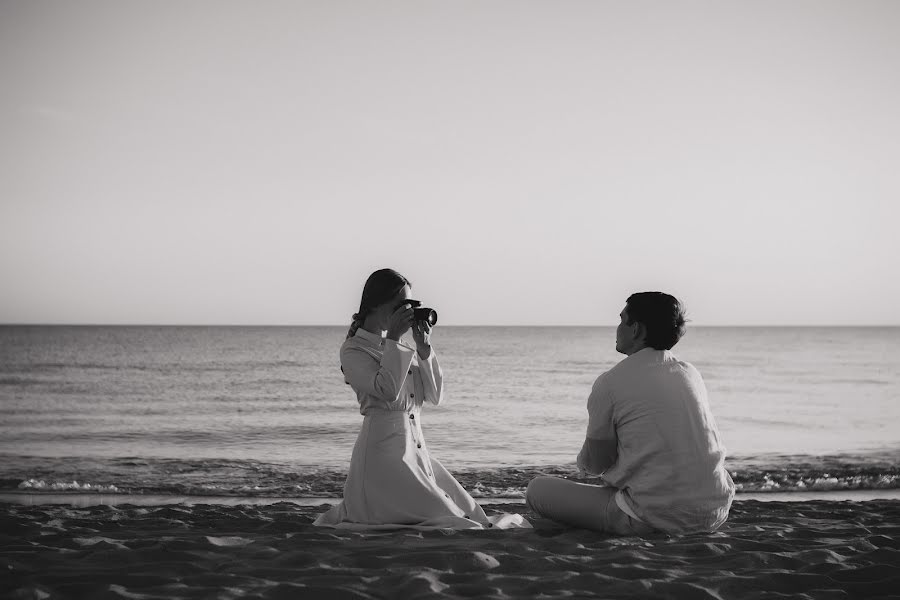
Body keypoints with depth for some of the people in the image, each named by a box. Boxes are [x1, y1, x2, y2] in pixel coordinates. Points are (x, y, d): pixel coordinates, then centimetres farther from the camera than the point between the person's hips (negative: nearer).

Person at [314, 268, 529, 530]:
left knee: (469, 515, 6)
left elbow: (434, 396, 10)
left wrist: (424, 347, 1)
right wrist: (393, 339, -13)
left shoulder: (401, 349, 18)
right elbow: (388, 390, -20)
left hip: (417, 449, 8)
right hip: (384, 449, -8)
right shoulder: (353, 351, -4)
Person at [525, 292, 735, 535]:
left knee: (537, 490, 2)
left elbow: (594, 464, 1)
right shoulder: (691, 373, 10)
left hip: (656, 517, -7)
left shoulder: (611, 383, -8)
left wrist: (583, 459, 24)